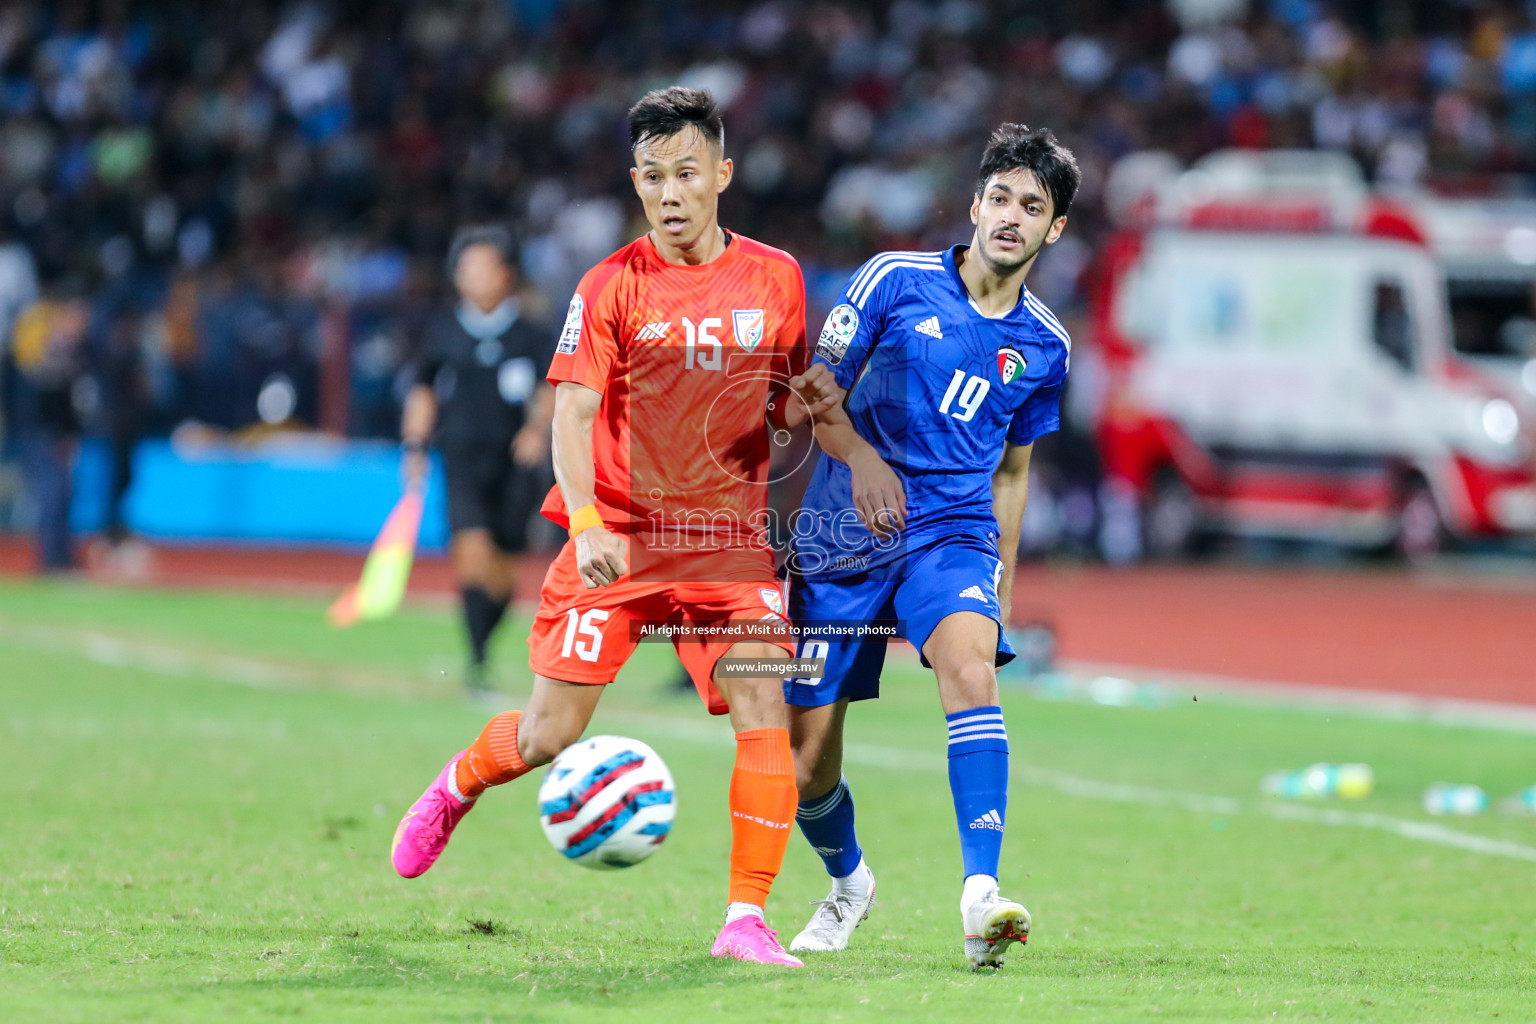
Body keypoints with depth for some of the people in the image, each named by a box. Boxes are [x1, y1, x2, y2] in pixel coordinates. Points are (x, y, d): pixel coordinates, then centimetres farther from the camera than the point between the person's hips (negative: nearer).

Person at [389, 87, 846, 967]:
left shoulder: (775, 278, 4)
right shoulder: (614, 286, -6)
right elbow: (572, 416, -11)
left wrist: (809, 403, -9)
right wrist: (587, 524, -27)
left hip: (729, 539, 2)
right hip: (618, 540, -2)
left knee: (765, 714, -16)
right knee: (550, 735, 0)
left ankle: (746, 919, -10)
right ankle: (456, 788, 34)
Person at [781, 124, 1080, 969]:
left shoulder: (1043, 345, 8)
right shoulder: (895, 281, -2)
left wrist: (1001, 574, 16)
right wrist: (862, 458, -18)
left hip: (953, 535, 1)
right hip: (841, 540, -1)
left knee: (970, 663, -33)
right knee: (805, 756, 1)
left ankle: (982, 898, -42)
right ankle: (848, 883, 35)